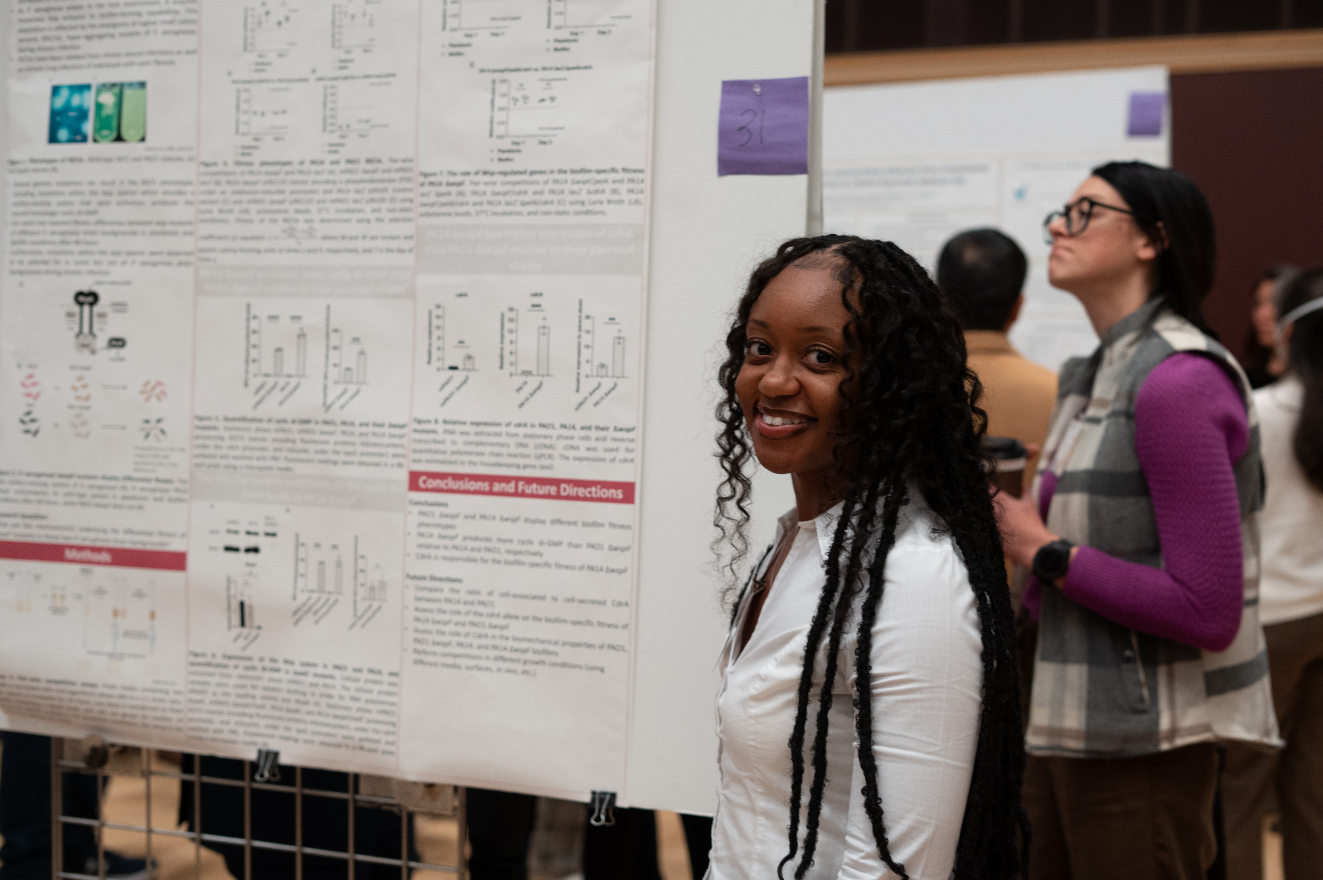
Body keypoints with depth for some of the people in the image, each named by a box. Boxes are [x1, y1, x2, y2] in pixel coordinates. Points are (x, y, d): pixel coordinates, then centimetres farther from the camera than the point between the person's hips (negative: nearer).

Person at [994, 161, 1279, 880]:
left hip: (1145, 743, -8)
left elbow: (1208, 613, -21)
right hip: (1066, 725, 8)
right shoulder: (1091, 376, 11)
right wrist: (1006, 526, 0)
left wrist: (1046, 552, -15)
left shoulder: (1178, 382, -17)